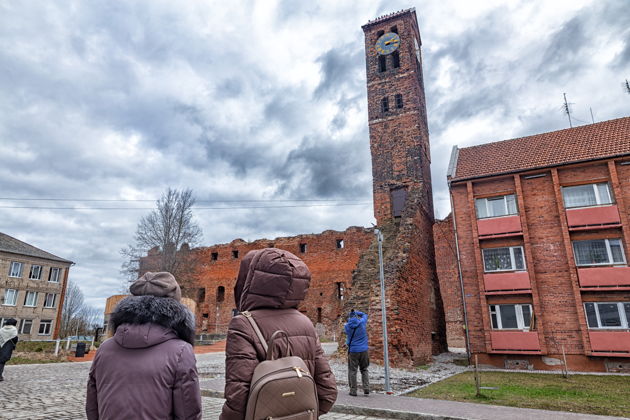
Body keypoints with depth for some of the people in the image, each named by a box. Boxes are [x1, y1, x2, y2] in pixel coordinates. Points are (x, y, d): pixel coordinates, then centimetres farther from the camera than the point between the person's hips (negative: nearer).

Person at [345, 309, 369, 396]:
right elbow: (364, 315, 15)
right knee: (364, 370, 14)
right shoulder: (362, 322, -3)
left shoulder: (347, 326, -5)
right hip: (363, 350, 1)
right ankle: (366, 388, 4)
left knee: (352, 371, 6)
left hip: (353, 351, -1)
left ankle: (353, 390, 7)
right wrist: (356, 312, 15)